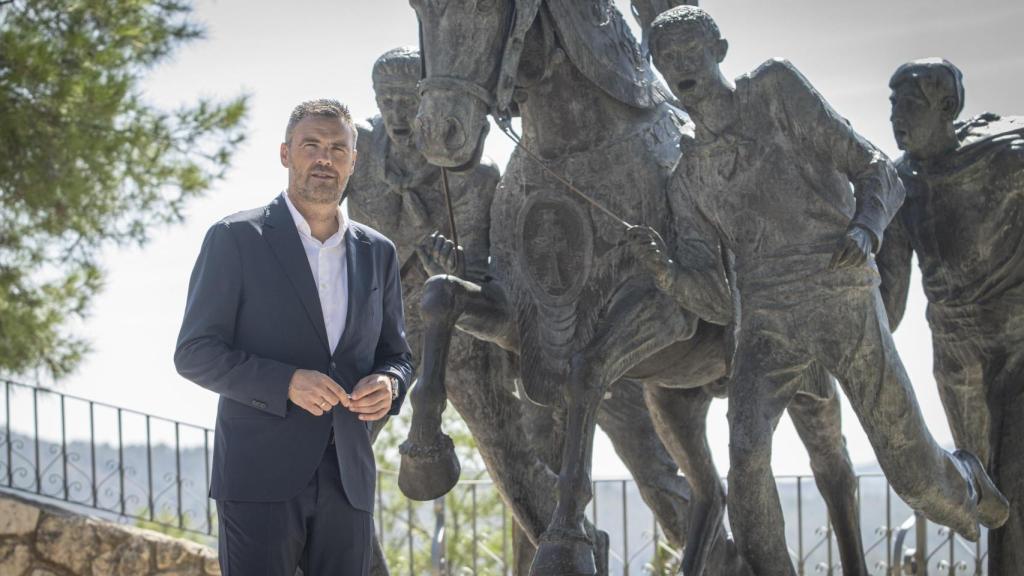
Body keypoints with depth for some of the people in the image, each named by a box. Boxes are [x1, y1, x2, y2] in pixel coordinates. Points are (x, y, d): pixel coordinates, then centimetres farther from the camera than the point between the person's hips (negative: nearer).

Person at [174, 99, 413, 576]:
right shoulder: (236, 240, 0)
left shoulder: (377, 253, 15)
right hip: (260, 478, -5)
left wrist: (388, 385, -4)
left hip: (347, 481, 5)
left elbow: (396, 354, 21)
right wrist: (285, 383, -18)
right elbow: (194, 353, -3)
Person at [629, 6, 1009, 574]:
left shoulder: (774, 88, 3)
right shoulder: (692, 169, 14)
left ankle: (963, 481, 40)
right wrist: (666, 273, -13)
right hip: (767, 321, 3)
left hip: (844, 301, -3)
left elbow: (877, 173, 0)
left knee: (914, 473, 3)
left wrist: (865, 230, -23)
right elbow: (709, 295, 11)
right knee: (747, 453, -24)